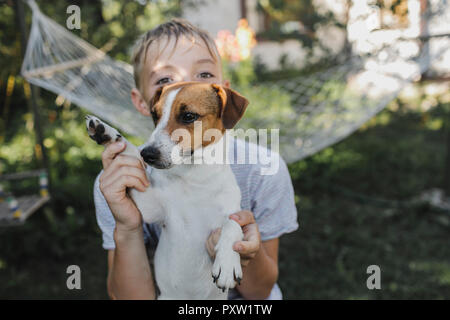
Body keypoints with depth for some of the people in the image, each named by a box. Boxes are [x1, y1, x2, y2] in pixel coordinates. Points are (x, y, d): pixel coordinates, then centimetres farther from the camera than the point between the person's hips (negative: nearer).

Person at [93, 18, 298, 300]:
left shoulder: (263, 169, -16)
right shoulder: (114, 184, -15)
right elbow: (135, 297, -16)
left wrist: (248, 254, -30)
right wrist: (127, 231, -32)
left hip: (244, 297, 1)